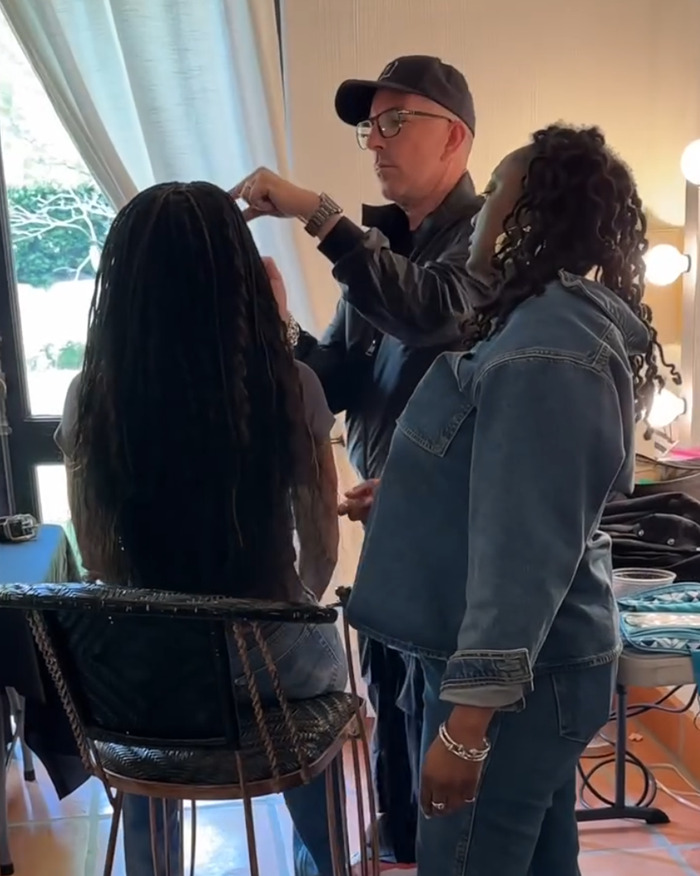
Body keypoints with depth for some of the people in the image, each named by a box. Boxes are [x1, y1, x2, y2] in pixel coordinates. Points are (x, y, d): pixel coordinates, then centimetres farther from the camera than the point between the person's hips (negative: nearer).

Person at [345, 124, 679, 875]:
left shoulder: (543, 351, -22)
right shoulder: (565, 322, 10)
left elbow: (522, 547, -27)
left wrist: (469, 719, -24)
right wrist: (401, 495, 30)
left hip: (509, 676, -10)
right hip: (541, 662, 10)